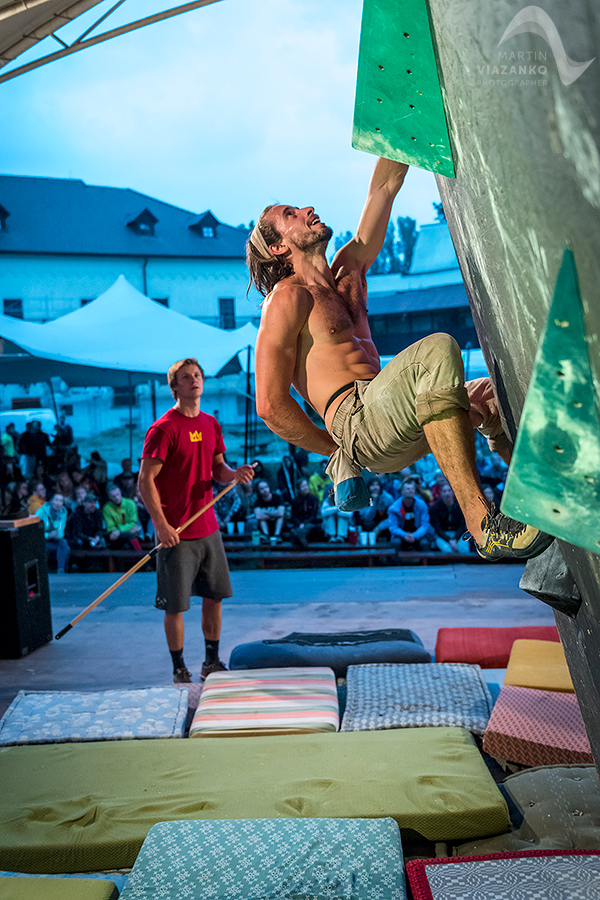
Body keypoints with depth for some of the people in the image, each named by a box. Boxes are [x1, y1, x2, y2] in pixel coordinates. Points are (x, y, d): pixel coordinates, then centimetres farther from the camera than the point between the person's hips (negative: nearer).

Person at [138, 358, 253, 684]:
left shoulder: (211, 424, 10)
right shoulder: (163, 428, -12)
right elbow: (145, 481, -14)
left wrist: (235, 474, -4)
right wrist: (161, 525, -21)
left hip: (209, 528, 7)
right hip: (177, 534, -7)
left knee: (215, 596, 14)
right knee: (175, 606, 2)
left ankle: (212, 663, 28)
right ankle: (179, 670, 17)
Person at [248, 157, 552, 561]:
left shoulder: (348, 271, 22)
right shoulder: (289, 297, -2)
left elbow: (385, 185, 22)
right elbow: (270, 404, -9)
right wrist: (335, 448, -2)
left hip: (394, 426, 9)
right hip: (357, 421, -9)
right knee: (437, 349, -31)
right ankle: (483, 525, -36)